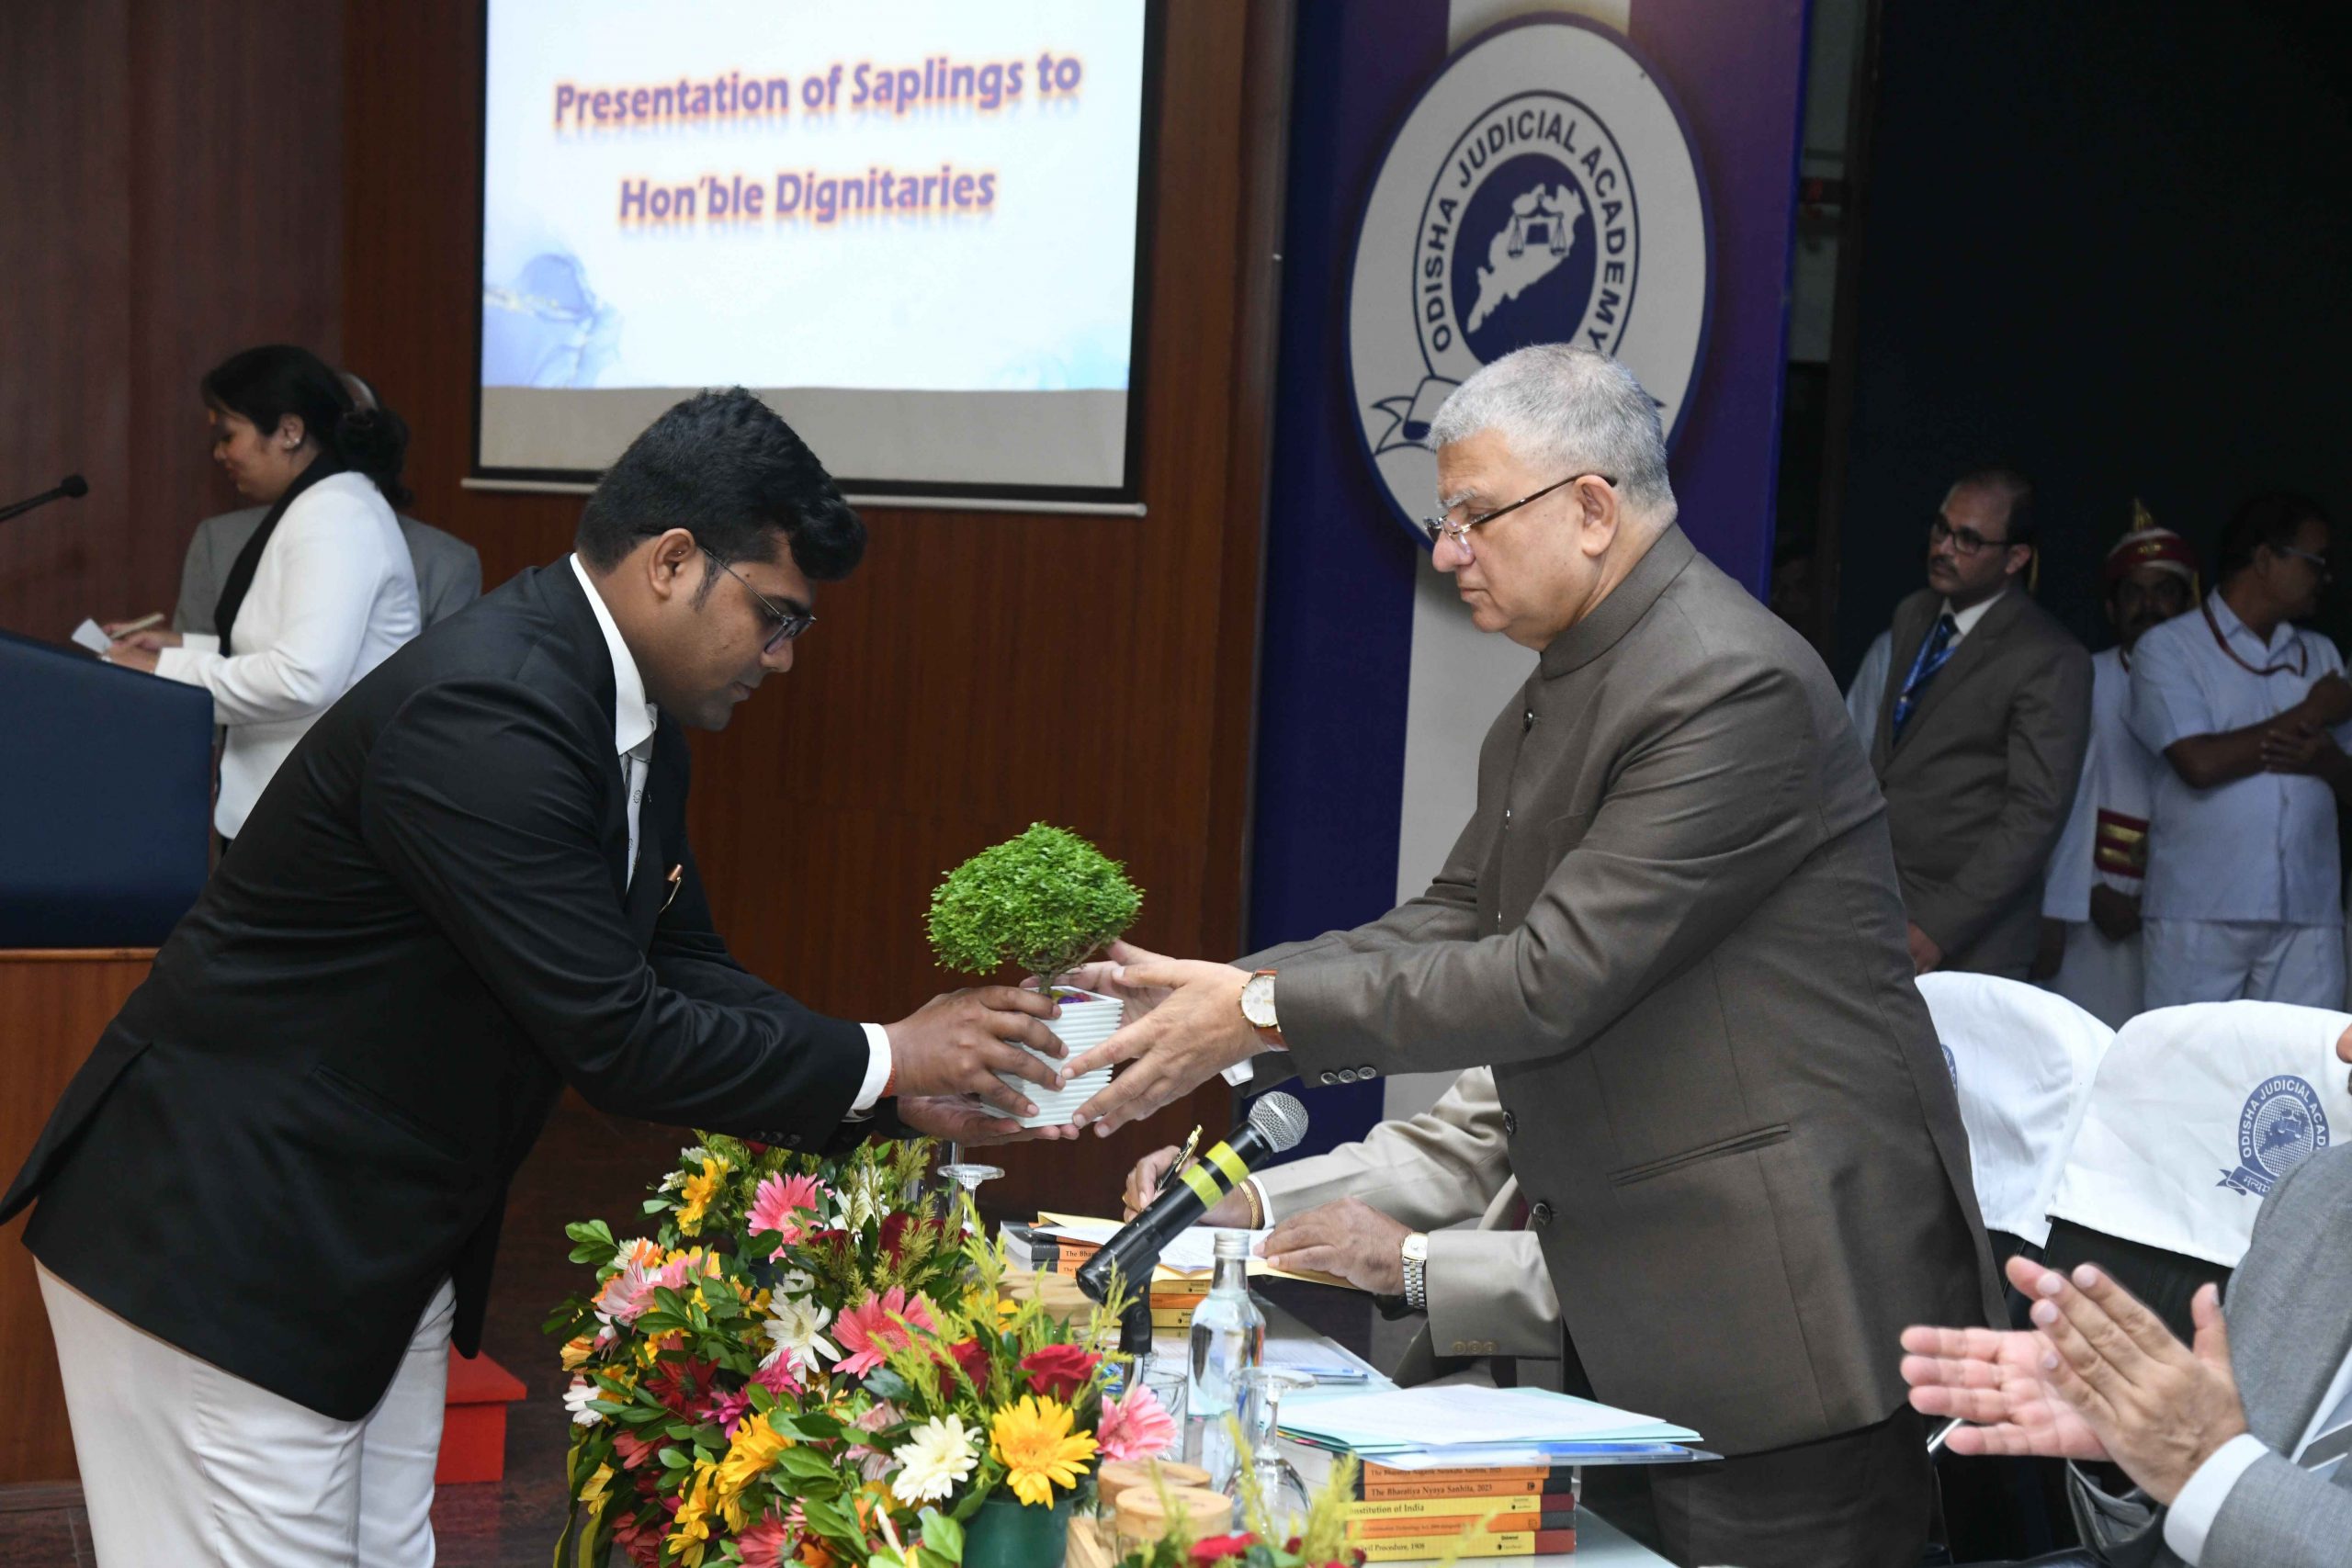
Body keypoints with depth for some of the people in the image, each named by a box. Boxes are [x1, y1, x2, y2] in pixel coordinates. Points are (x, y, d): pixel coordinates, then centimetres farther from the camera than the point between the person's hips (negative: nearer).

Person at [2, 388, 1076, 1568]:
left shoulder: (629, 713, 4)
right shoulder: (481, 714, -27)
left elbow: (678, 966, 11)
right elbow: (613, 1039, -26)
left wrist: (894, 1093, 0)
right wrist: (882, 1060, -16)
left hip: (388, 1245, 9)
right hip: (221, 1246, -9)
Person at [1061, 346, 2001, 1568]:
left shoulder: (1734, 687, -19)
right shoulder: (1552, 701, 13)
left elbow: (1554, 977, -23)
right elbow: (1449, 924, 9)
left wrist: (1259, 1013, -18)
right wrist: (1209, 994, -3)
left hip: (1787, 1304, -9)